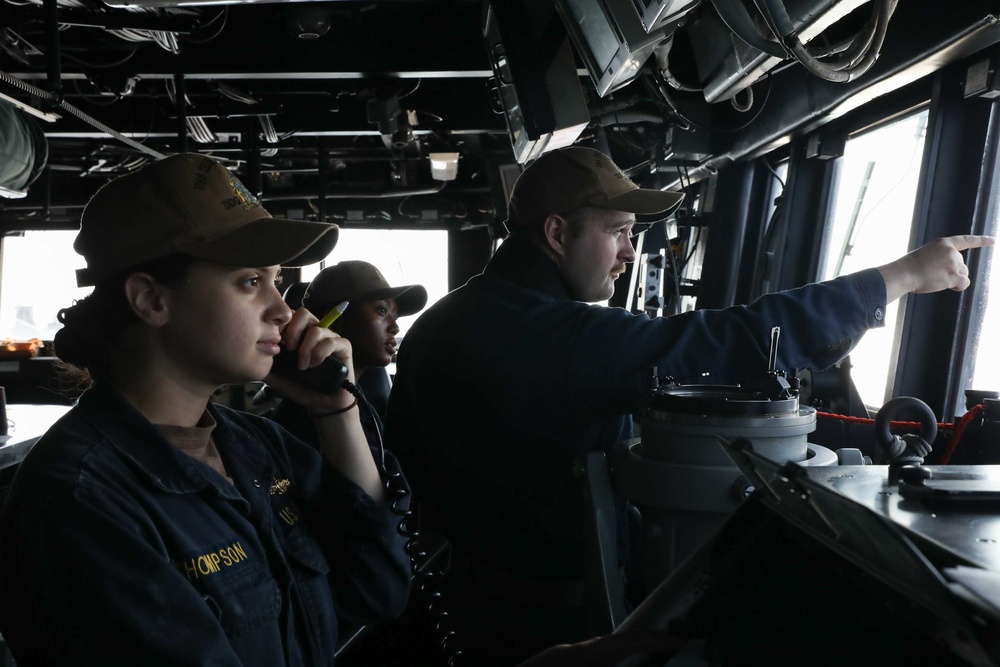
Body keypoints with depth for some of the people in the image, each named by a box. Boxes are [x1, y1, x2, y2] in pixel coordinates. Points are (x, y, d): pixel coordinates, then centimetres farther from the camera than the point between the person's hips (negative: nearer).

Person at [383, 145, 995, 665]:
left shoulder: (433, 326, -3)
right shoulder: (560, 335, -30)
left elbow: (405, 454, 8)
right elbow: (740, 340, -30)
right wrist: (905, 274, -20)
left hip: (467, 593, 7)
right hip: (557, 618, -7)